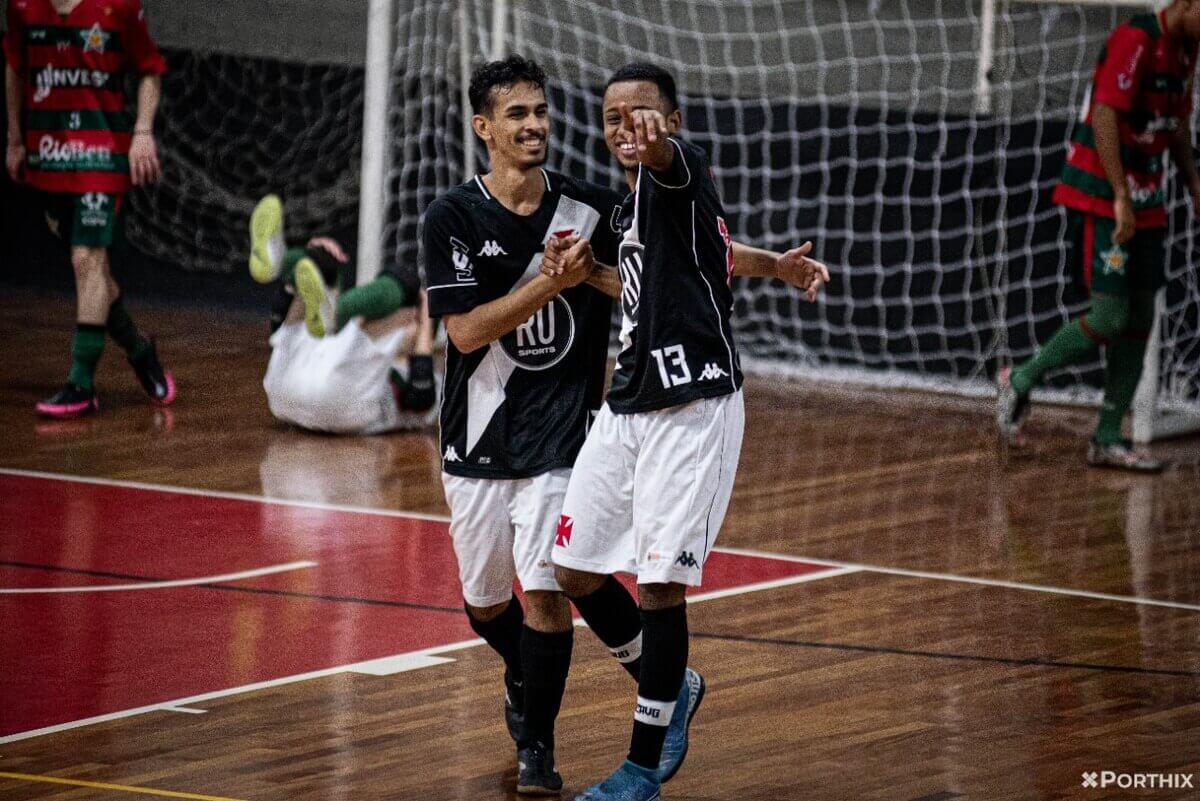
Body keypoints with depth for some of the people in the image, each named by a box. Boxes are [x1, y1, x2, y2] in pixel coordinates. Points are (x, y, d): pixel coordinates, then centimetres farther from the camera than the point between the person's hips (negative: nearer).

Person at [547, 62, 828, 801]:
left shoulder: (679, 175, -11)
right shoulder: (638, 204, 15)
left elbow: (670, 157, -39)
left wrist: (655, 140, -61)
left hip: (692, 409, -9)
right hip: (627, 408, 9)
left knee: (659, 581, -8)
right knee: (577, 570, 9)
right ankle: (671, 688, 32)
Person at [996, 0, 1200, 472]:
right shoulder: (1135, 40, -18)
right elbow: (1104, 119, -23)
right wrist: (1121, 199, -25)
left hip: (1144, 202, 9)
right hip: (1101, 198, -9)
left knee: (1139, 321, 6)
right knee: (1109, 318, -12)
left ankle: (1107, 440, 11)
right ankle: (1021, 382, 8)